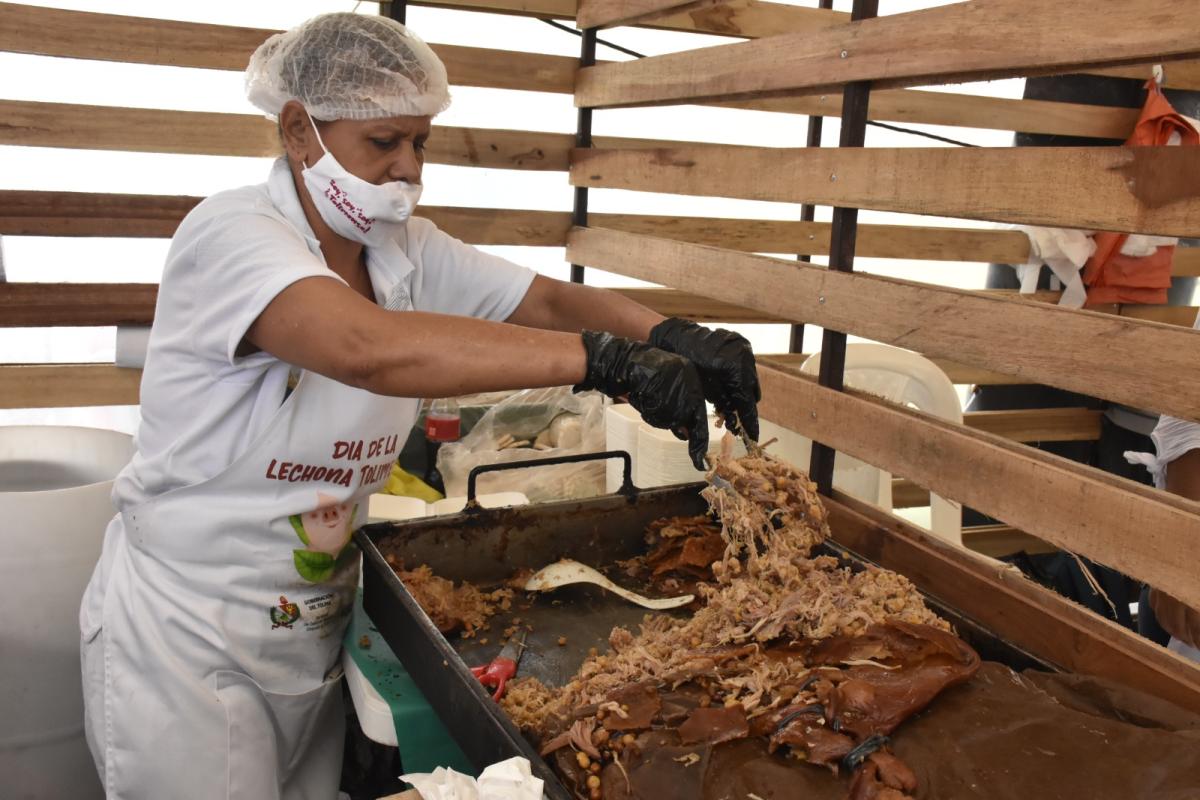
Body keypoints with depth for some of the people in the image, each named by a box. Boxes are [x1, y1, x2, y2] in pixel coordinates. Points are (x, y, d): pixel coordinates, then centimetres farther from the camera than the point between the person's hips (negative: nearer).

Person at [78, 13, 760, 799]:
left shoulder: (408, 251, -1)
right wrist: (608, 359, -42)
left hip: (318, 625, 6)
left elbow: (549, 300, -7)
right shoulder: (230, 233, -23)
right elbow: (370, 349, -40)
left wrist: (673, 337, -27)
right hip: (187, 641, -6)